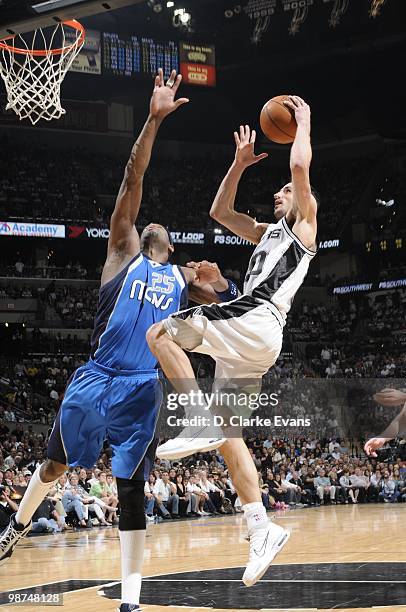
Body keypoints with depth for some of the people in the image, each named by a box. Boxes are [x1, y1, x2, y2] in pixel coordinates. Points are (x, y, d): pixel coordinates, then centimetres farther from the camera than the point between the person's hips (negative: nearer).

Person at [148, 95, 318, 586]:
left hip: (255, 320, -9)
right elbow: (219, 212, 38)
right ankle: (262, 529, -2)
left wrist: (304, 122, 10)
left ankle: (200, 422, -25)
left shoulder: (305, 223, 11)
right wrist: (240, 164, 34)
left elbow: (300, 165, -4)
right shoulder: (268, 232, 34)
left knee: (159, 333, -16)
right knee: (228, 434, 3)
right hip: (250, 342, 9)